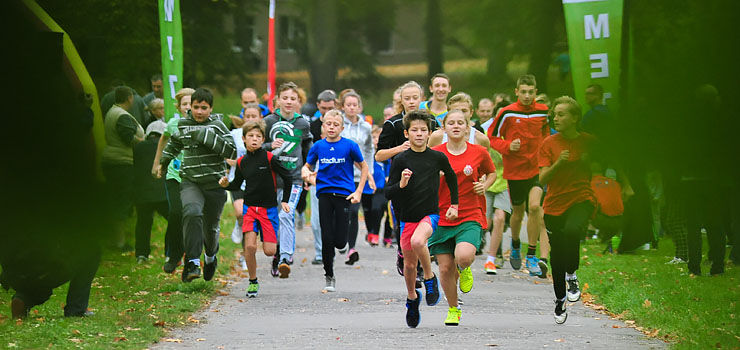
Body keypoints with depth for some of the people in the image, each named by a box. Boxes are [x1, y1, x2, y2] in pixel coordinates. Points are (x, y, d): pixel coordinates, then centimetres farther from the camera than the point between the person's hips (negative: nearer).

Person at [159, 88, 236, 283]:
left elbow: (231, 152, -15)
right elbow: (174, 143, 29)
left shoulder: (217, 126, -4)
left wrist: (206, 136, -21)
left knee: (211, 226, 10)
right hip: (190, 182, 1)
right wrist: (163, 164, 38)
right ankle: (192, 263, -29)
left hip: (215, 184, -1)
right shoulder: (183, 125, 7)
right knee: (192, 213, -28)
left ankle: (211, 256, 44)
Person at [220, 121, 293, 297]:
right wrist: (226, 184, -6)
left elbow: (287, 177, 1)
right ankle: (253, 282, 3)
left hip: (269, 208, -2)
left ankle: (276, 246, 32)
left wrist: (284, 201, 0)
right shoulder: (242, 162, 3)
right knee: (250, 245, -14)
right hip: (250, 208, 2)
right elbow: (237, 185, 16)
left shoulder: (269, 158, -8)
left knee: (269, 251, -7)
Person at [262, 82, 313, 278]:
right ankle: (276, 256, 27)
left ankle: (285, 259, -26)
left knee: (286, 216, -19)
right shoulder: (269, 121, 0)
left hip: (294, 178, -1)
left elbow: (308, 151, 21)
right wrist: (271, 146, -16)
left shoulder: (303, 124, 6)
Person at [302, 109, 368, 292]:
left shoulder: (350, 146, -3)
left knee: (339, 242, -6)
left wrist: (358, 192, -1)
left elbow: (363, 168, 7)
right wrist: (306, 172, -8)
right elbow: (307, 166, 17)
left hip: (344, 194, -2)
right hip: (324, 194, 2)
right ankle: (329, 277, 13)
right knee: (326, 239, -3)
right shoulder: (318, 146, 5)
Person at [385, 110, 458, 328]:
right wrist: (401, 184, -24)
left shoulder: (437, 158, -2)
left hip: (430, 214, -2)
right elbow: (388, 193, -5)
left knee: (418, 241, -33)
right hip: (407, 217, 2)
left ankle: (430, 277, -8)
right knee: (409, 264, 10)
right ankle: (412, 297, 39)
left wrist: (454, 205, 16)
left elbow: (451, 178, 19)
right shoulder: (400, 160, -5)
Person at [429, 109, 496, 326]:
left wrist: (485, 185, 0)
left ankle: (464, 270, 12)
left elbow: (492, 173, 20)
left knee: (464, 256, -27)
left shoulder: (479, 152, 1)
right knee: (445, 267, 0)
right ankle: (453, 310, 22)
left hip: (470, 217, -1)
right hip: (442, 217, 1)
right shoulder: (435, 154, 0)